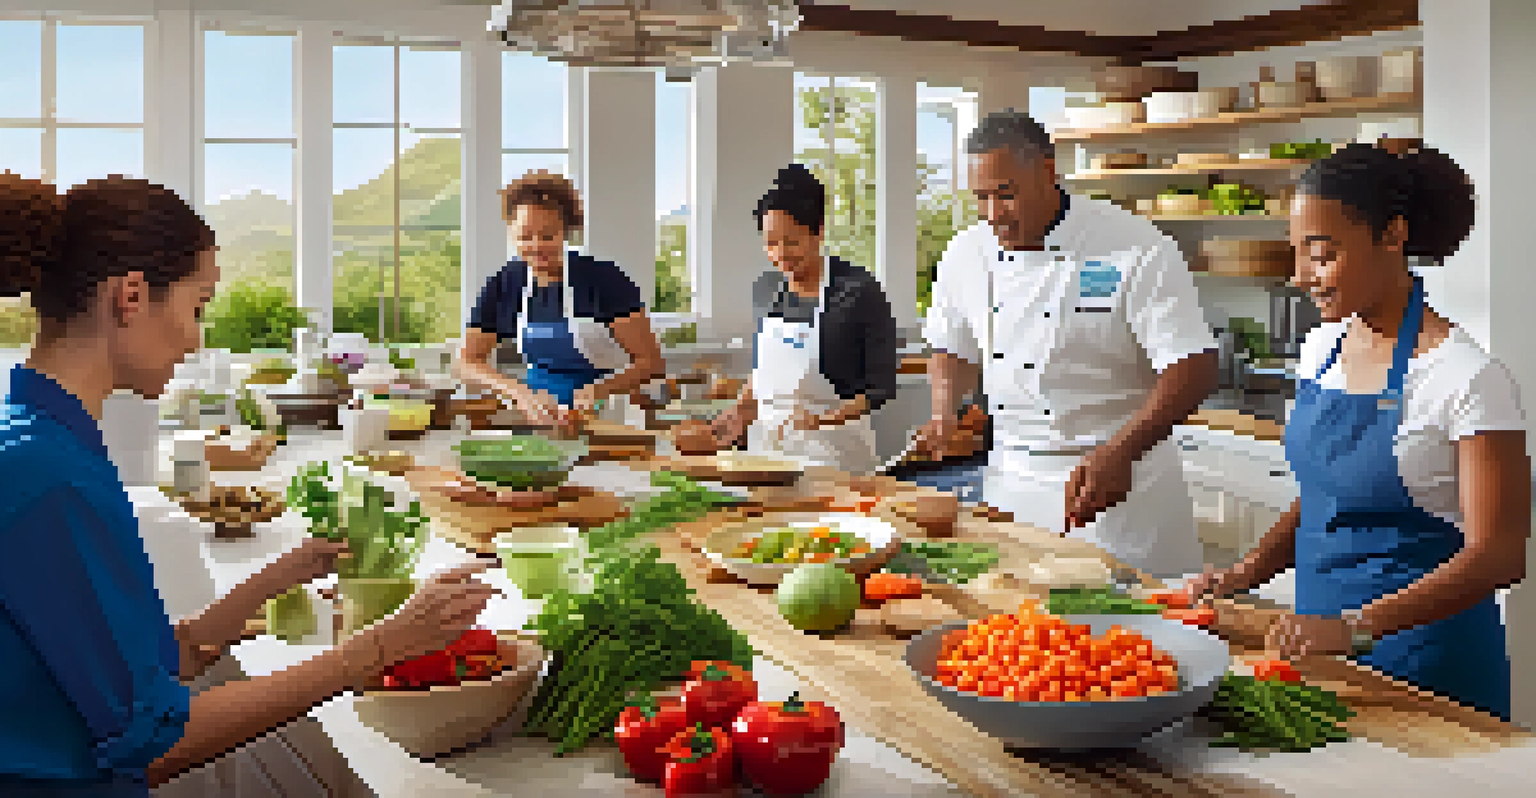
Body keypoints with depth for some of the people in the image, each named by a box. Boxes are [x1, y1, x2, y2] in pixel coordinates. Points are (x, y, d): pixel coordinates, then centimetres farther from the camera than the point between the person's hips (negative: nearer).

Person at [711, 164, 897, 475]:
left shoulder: (859, 291, -9)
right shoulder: (765, 290, 9)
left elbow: (882, 385, -7)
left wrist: (828, 417, -20)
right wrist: (741, 411, 4)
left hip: (834, 453, -5)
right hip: (766, 447, 5)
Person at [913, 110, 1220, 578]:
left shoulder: (1135, 250, -15)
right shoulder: (967, 254, 2)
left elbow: (1195, 368, -19)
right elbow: (952, 348, 18)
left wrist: (1121, 452, -31)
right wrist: (944, 414, -2)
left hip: (1120, 488, -4)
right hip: (1011, 487, 5)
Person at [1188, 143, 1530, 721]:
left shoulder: (1465, 376, -17)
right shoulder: (1322, 348, 4)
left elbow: (1499, 554, -19)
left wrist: (1360, 625, -30)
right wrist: (1248, 573, -2)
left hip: (1422, 660, -6)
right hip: (1319, 636, 6)